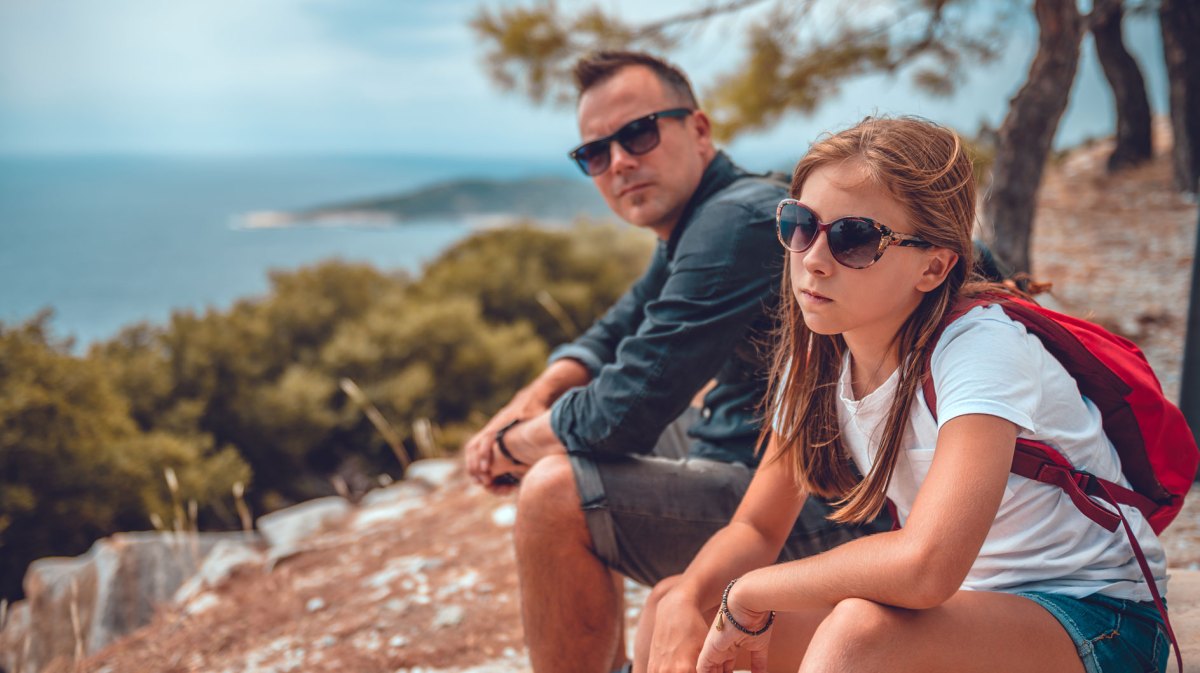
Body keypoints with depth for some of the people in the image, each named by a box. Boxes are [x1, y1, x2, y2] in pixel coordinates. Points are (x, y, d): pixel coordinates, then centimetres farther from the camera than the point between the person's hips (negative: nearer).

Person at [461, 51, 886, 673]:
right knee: (570, 436, 21)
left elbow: (626, 413, -24)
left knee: (555, 493, -22)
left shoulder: (736, 223, -22)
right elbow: (612, 336, 22)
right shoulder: (698, 220, 11)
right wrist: (526, 406, 3)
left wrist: (510, 446, -6)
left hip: (815, 515, -11)